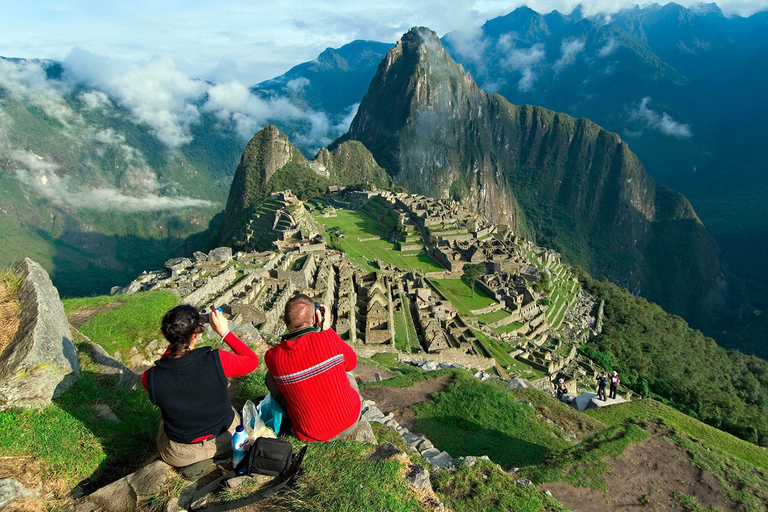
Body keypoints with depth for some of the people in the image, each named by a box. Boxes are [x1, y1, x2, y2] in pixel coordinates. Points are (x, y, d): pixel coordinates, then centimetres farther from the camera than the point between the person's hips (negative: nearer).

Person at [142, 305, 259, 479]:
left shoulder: (150, 378, -24)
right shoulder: (217, 361, -28)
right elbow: (253, 360, -7)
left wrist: (175, 339, -2)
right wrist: (225, 332, -5)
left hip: (180, 456, -1)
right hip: (227, 437, 1)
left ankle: (198, 461, 14)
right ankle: (219, 454, 14)